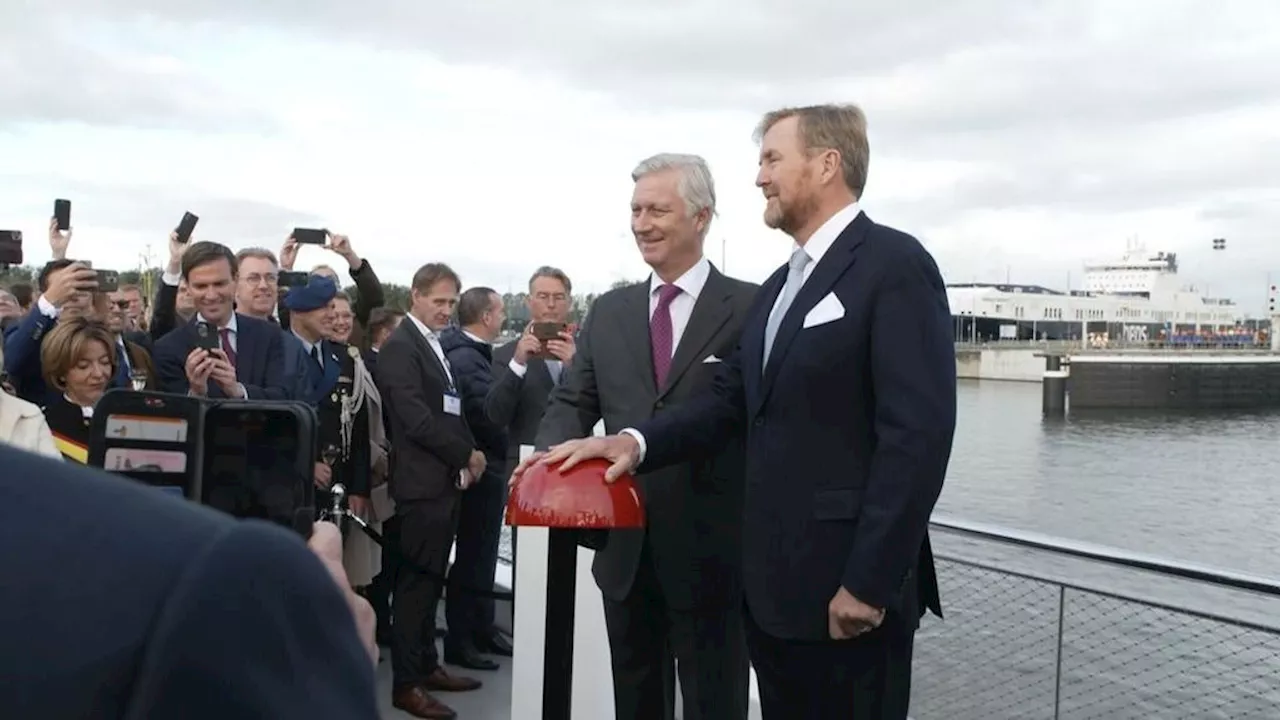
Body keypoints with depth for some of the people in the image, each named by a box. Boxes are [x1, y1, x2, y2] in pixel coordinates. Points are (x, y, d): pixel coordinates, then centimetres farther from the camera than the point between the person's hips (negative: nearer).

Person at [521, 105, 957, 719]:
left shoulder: (895, 265, -11)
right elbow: (732, 398, 11)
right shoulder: (780, 285, 18)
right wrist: (637, 441, -6)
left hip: (847, 584, -8)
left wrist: (870, 582, -20)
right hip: (773, 582, 8)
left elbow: (918, 432, -18)